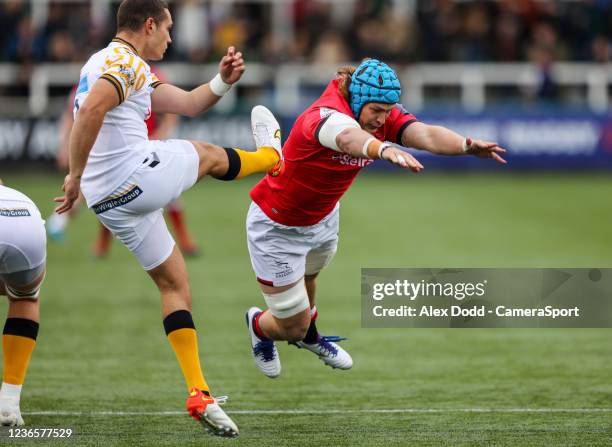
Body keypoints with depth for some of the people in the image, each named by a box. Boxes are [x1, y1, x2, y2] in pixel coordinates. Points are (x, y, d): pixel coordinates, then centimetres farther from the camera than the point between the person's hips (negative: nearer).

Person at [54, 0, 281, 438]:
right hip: (140, 178, -10)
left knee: (175, 286, 16)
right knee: (208, 154, 20)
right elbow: (90, 111, -29)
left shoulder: (116, 64, 22)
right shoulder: (126, 61, -11)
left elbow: (189, 103, 21)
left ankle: (199, 394, 12)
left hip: (109, 201, 10)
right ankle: (271, 157, 53)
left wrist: (222, 81, 4)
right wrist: (75, 177, -23)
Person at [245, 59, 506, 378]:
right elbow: (347, 137, -62)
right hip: (278, 228, -6)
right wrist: (383, 149, -84)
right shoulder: (324, 115, -37)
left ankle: (308, 334, 64)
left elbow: (425, 134, -35)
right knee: (292, 327, 3)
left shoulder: (384, 114, -17)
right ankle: (258, 325, 39)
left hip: (323, 218, 6)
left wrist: (466, 145, -56)